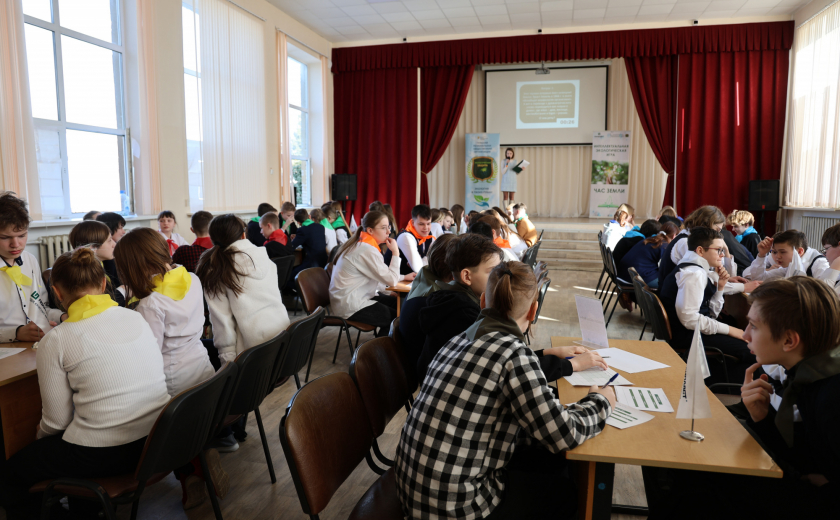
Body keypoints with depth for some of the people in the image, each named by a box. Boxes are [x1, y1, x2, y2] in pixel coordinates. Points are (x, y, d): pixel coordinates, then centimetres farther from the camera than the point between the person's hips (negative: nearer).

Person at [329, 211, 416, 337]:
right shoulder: (367, 251, -22)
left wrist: (404, 277, 8)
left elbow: (383, 275, 16)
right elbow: (391, 280, -19)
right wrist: (395, 253, -12)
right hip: (350, 307, -10)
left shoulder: (361, 245, 9)